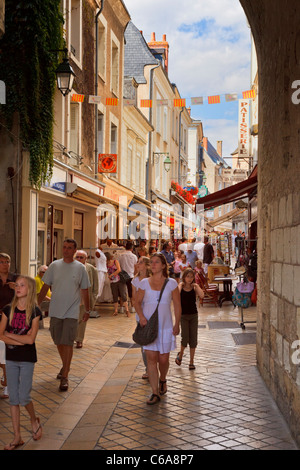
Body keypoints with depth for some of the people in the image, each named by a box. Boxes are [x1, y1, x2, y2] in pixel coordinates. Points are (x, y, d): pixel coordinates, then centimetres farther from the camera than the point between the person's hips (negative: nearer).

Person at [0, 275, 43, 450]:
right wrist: (21, 340, -17)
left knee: (24, 397, -6)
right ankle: (17, 437, 16)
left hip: (27, 359, -3)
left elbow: (31, 339, -16)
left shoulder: (34, 311, -9)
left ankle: (34, 420, 25)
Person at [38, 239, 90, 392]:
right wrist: (37, 305, 5)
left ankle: (65, 377, -4)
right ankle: (65, 366, 36)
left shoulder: (80, 268, 0)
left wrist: (87, 310, 9)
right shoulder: (54, 266, 3)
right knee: (58, 342, 13)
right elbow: (45, 287, 8)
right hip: (55, 311, 3)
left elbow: (84, 291, 7)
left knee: (67, 343, -8)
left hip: (71, 312, -3)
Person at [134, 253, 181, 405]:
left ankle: (162, 380, 38)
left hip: (165, 326, 0)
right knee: (151, 358, -5)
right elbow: (137, 302, 7)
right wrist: (141, 316, -10)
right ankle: (155, 393, 1)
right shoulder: (145, 283, 2)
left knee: (163, 359, 5)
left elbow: (177, 306, 3)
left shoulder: (171, 283, 0)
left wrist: (177, 324, -2)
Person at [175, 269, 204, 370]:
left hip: (193, 315, 2)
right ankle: (181, 354, 21)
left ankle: (191, 361, 15)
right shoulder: (180, 287, -3)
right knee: (185, 338, -10)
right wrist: (180, 285, -17)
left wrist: (196, 285, -16)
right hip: (183, 316, -2)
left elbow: (202, 296, -20)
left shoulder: (194, 288, -1)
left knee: (193, 339, 4)